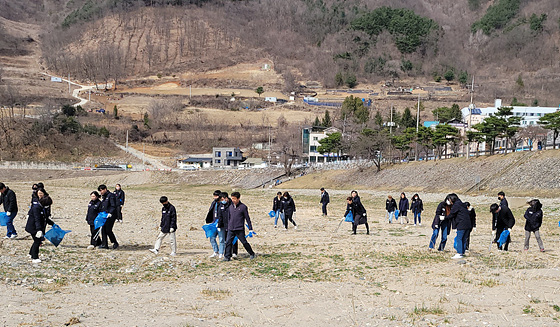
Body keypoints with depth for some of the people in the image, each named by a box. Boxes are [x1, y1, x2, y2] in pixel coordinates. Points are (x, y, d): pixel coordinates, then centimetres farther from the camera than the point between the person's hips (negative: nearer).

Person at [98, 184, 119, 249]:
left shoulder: (111, 196, -9)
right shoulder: (103, 197, 17)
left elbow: (113, 206, -16)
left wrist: (110, 213, -25)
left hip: (111, 216, -9)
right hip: (104, 216, 9)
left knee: (108, 230, -10)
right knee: (103, 229, 4)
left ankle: (115, 243, 6)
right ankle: (104, 244, 8)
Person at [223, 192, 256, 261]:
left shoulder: (243, 207, -6)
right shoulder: (230, 207, 9)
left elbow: (247, 218, -2)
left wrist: (250, 229, -1)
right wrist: (227, 227, 20)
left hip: (240, 229, -4)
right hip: (231, 229, 4)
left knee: (244, 242, 4)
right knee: (228, 242, -4)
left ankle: (252, 254, 21)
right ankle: (227, 257, 2)